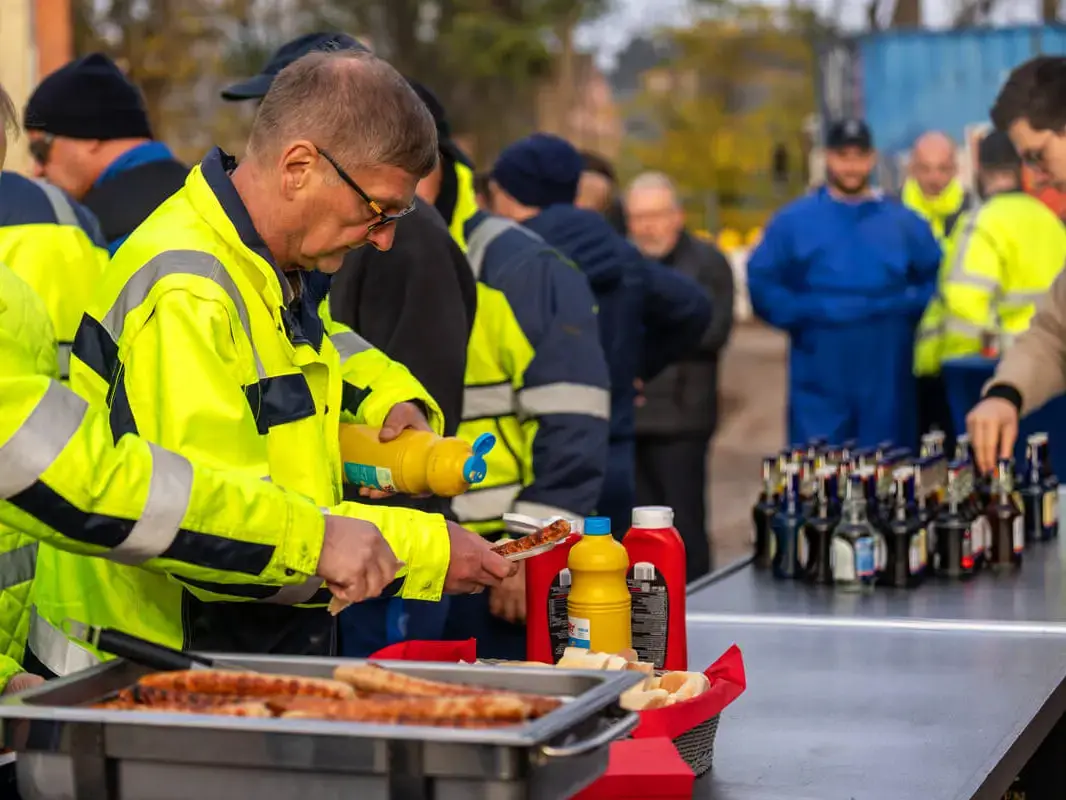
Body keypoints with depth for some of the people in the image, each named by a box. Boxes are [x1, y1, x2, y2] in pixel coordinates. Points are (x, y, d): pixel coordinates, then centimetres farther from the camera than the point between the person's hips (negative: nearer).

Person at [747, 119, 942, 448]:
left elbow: (938, 280, 11)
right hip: (818, 386, -1)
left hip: (887, 385, 2)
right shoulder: (793, 221, 5)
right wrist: (807, 313, -11)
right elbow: (760, 284, 1)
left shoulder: (904, 223, 10)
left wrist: (907, 305, -7)